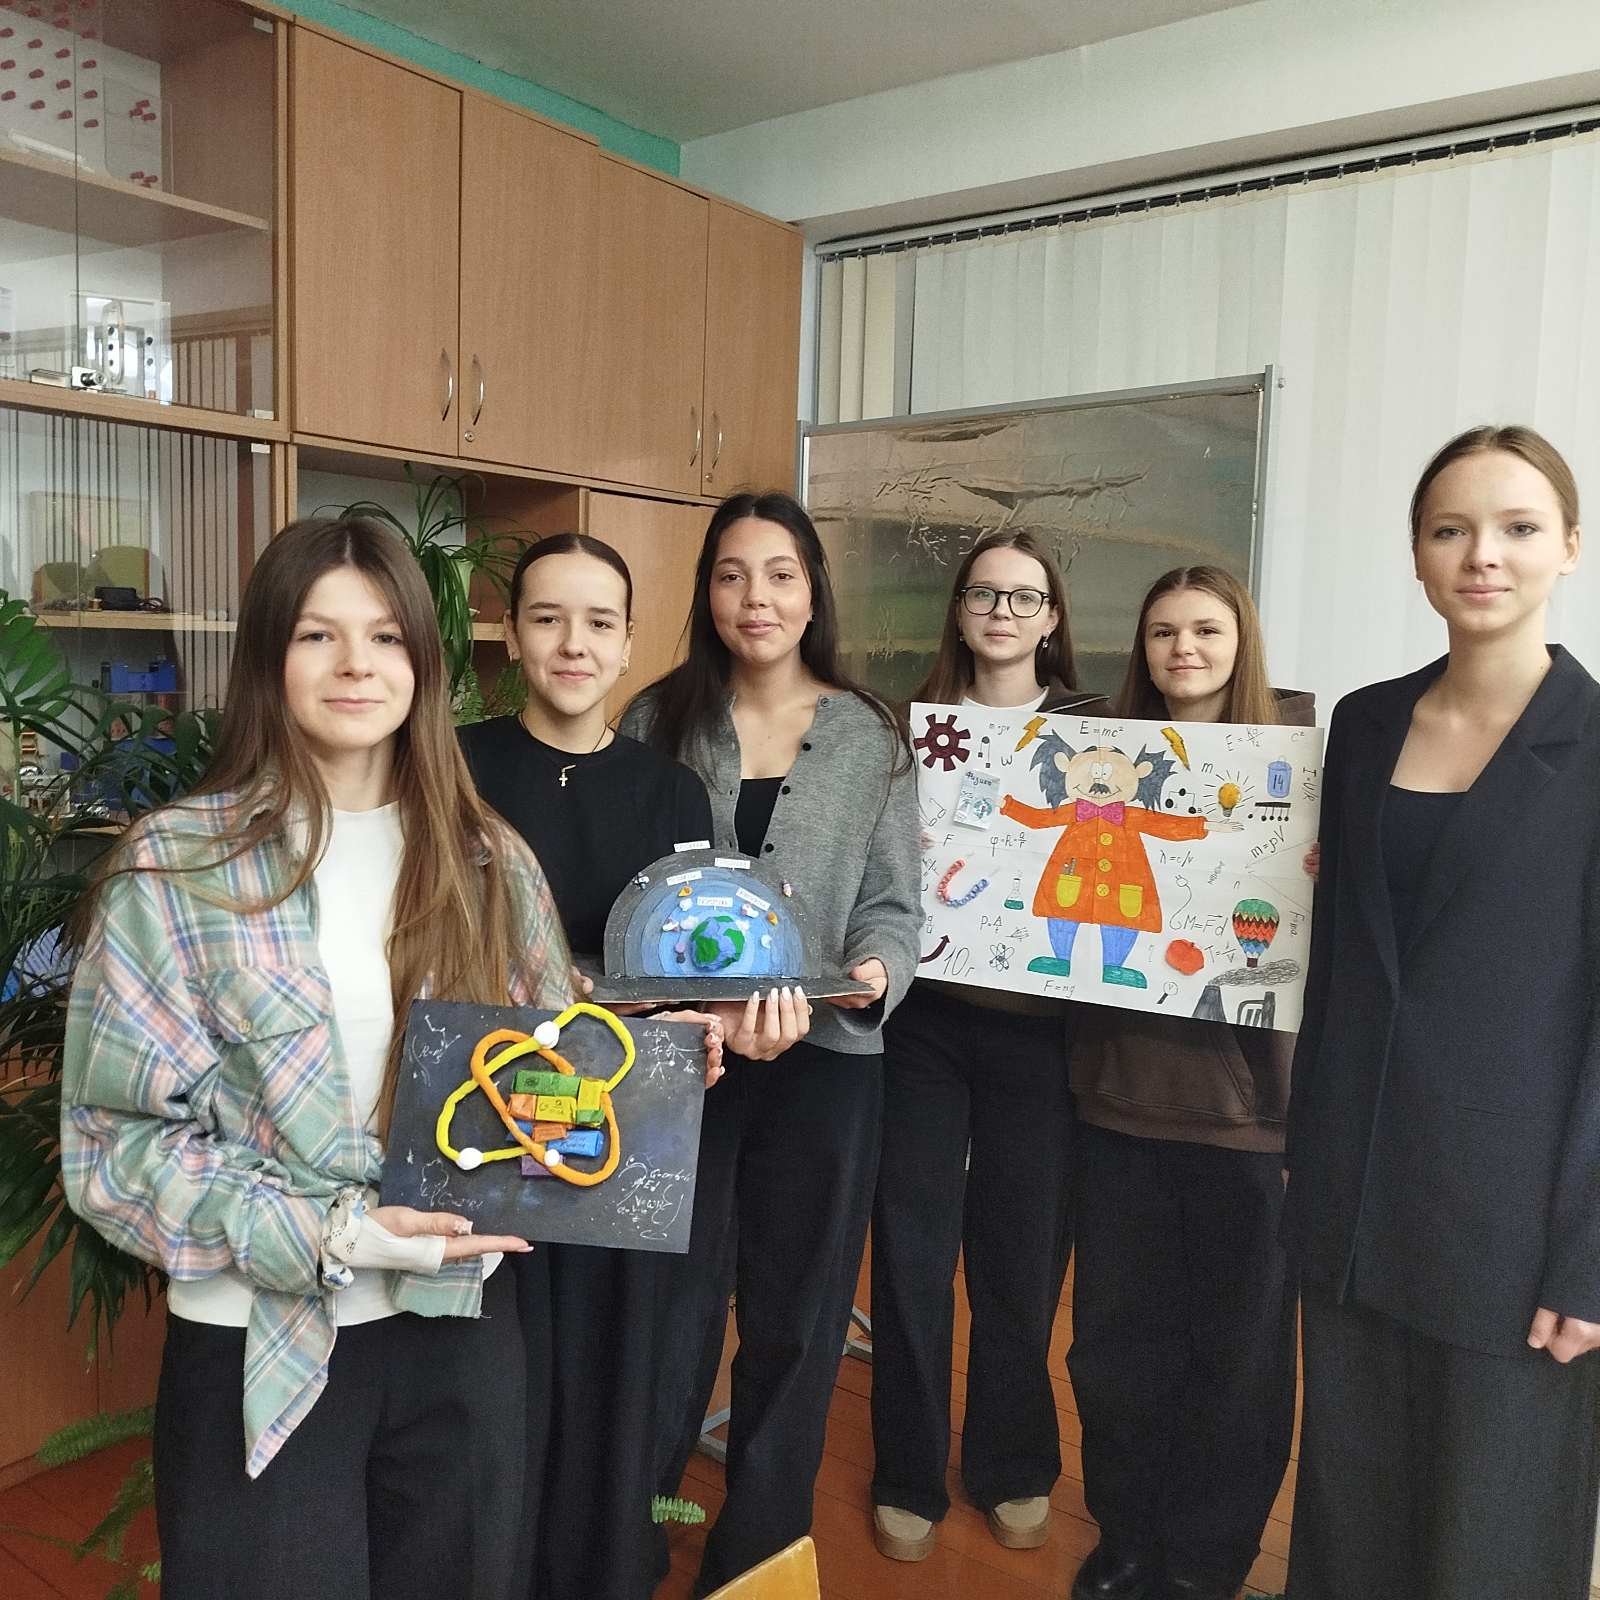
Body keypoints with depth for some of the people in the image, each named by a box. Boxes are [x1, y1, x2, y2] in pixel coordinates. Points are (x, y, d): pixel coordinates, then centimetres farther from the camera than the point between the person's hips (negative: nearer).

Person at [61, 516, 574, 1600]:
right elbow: (116, 1133, -10)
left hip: (461, 1325, 4)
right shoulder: (177, 862, -9)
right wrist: (321, 1233, -19)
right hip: (261, 1345, -3)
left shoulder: (489, 862, 2)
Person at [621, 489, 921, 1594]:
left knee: (795, 1326, 13)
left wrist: (872, 972, -19)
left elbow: (892, 903, 2)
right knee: (670, 1318, 10)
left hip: (825, 1062, 1)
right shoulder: (657, 722, 3)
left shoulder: (871, 736, 3)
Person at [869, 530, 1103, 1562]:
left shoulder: (1095, 729, 3)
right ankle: (908, 1476, 26)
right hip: (925, 1015, 1)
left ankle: (1013, 1469, 33)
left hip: (1040, 1022, 0)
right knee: (911, 1248, 7)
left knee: (1022, 1255, 10)